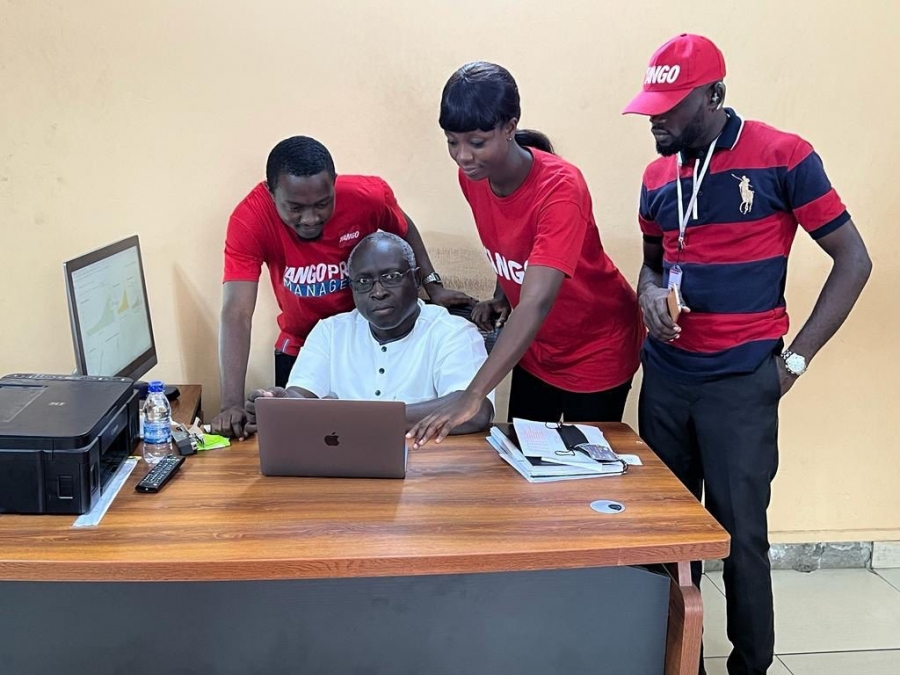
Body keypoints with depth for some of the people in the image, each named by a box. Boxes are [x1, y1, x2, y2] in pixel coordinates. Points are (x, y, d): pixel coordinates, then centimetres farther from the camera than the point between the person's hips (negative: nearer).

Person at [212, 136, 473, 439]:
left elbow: (403, 231, -1)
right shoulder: (249, 220, -29)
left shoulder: (369, 195, -25)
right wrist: (232, 404, -42)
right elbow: (237, 314, -33)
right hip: (300, 346, 0)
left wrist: (433, 285, -12)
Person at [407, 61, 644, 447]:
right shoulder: (472, 177, -11)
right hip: (534, 346, 6)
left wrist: (471, 398, -49)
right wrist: (501, 298, -9)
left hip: (596, 350, -6)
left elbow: (536, 303, -42)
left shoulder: (560, 188, -32)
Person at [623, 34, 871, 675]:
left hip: (741, 382, -5)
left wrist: (795, 359, -7)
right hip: (665, 376, 5)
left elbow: (853, 260, -3)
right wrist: (650, 292, -2)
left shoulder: (783, 156, -8)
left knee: (741, 535, 3)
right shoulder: (658, 176, 7)